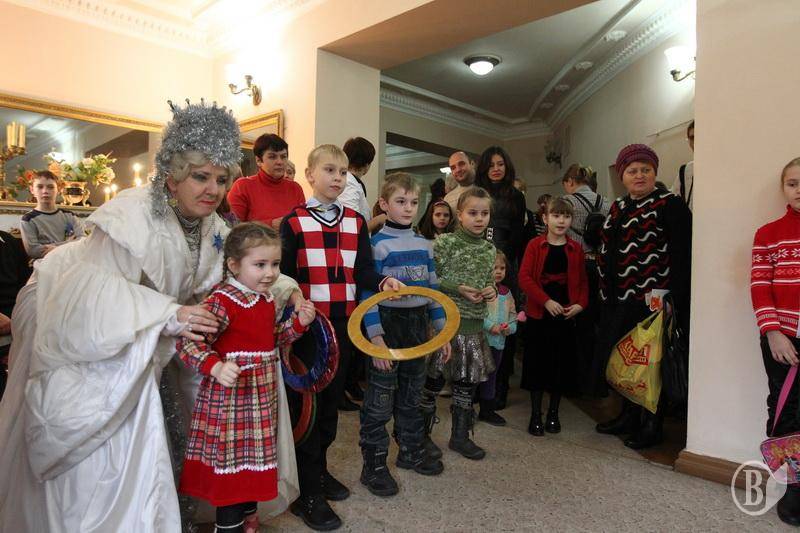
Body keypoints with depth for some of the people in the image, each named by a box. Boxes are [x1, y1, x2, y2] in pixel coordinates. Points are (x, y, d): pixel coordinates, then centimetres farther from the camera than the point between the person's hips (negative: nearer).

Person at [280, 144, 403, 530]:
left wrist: (383, 281, -15)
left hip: (344, 324, 5)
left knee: (332, 398, 15)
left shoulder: (356, 222, 9)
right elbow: (285, 276, -7)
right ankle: (307, 494, 12)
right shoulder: (294, 221, -3)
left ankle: (318, 468, 34)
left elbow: (361, 271, 4)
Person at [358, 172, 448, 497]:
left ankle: (411, 451, 35)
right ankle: (374, 465, 15)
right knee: (380, 399, 1)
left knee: (411, 394, 18)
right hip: (388, 324, -6)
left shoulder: (424, 245, 8)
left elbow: (432, 288, 13)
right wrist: (375, 336, -20)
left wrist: (442, 329, 10)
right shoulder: (377, 244, -10)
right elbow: (367, 293, -14)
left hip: (417, 326, 6)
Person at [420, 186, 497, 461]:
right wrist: (458, 289, -18)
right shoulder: (445, 243, -9)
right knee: (434, 380, 4)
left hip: (474, 325, 6)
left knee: (467, 381, 14)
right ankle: (423, 435, 22)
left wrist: (491, 290, -2)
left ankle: (460, 435, 30)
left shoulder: (490, 249, 9)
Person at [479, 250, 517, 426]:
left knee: (490, 377, 17)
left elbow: (513, 314, 13)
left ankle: (487, 410, 29)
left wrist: (510, 326, -6)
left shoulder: (506, 292, 10)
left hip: (498, 341, 7)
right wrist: (490, 325, -23)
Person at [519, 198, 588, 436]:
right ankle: (535, 414, 17)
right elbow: (524, 278, -10)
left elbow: (583, 281, 10)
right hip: (539, 315, -2)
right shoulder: (535, 245, -2)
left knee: (562, 365, 8)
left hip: (566, 315, 2)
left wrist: (580, 304, -7)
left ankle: (553, 413, 24)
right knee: (537, 363, 4)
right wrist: (546, 301, -17)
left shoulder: (575, 249, 6)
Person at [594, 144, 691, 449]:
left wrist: (672, 299, -17)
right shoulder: (618, 208, 15)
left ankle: (652, 425, 18)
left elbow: (682, 255, -12)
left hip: (653, 301, -7)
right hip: (621, 300, 7)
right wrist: (606, 292, 13)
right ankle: (629, 415, 29)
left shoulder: (670, 205, -5)